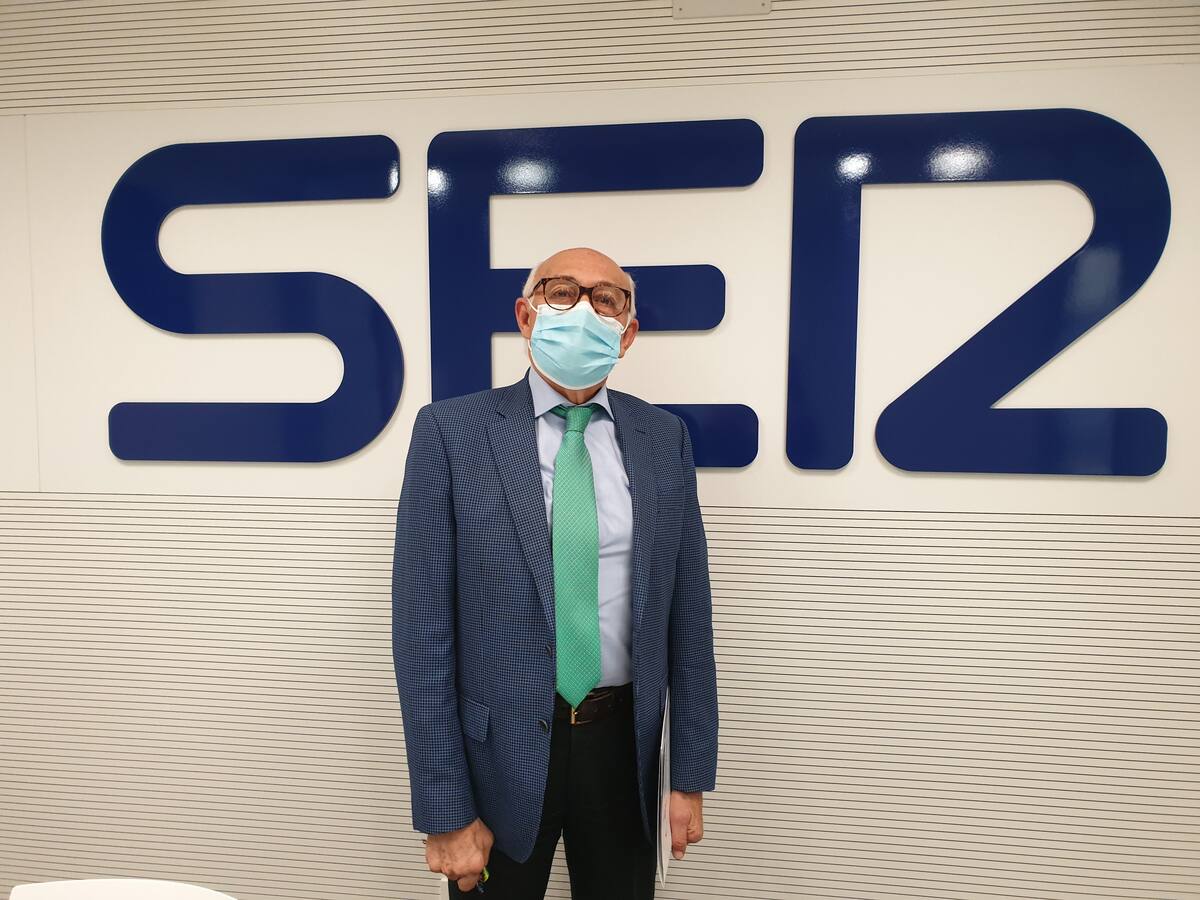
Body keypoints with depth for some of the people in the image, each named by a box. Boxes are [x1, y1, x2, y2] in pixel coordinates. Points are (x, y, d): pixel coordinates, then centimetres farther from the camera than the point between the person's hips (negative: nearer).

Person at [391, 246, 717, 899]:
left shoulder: (664, 439, -2)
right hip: (502, 748, -2)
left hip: (624, 741, 3)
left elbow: (688, 615, 1)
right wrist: (445, 812, -9)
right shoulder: (451, 431, -11)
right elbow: (423, 627, -10)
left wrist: (691, 777, 3)